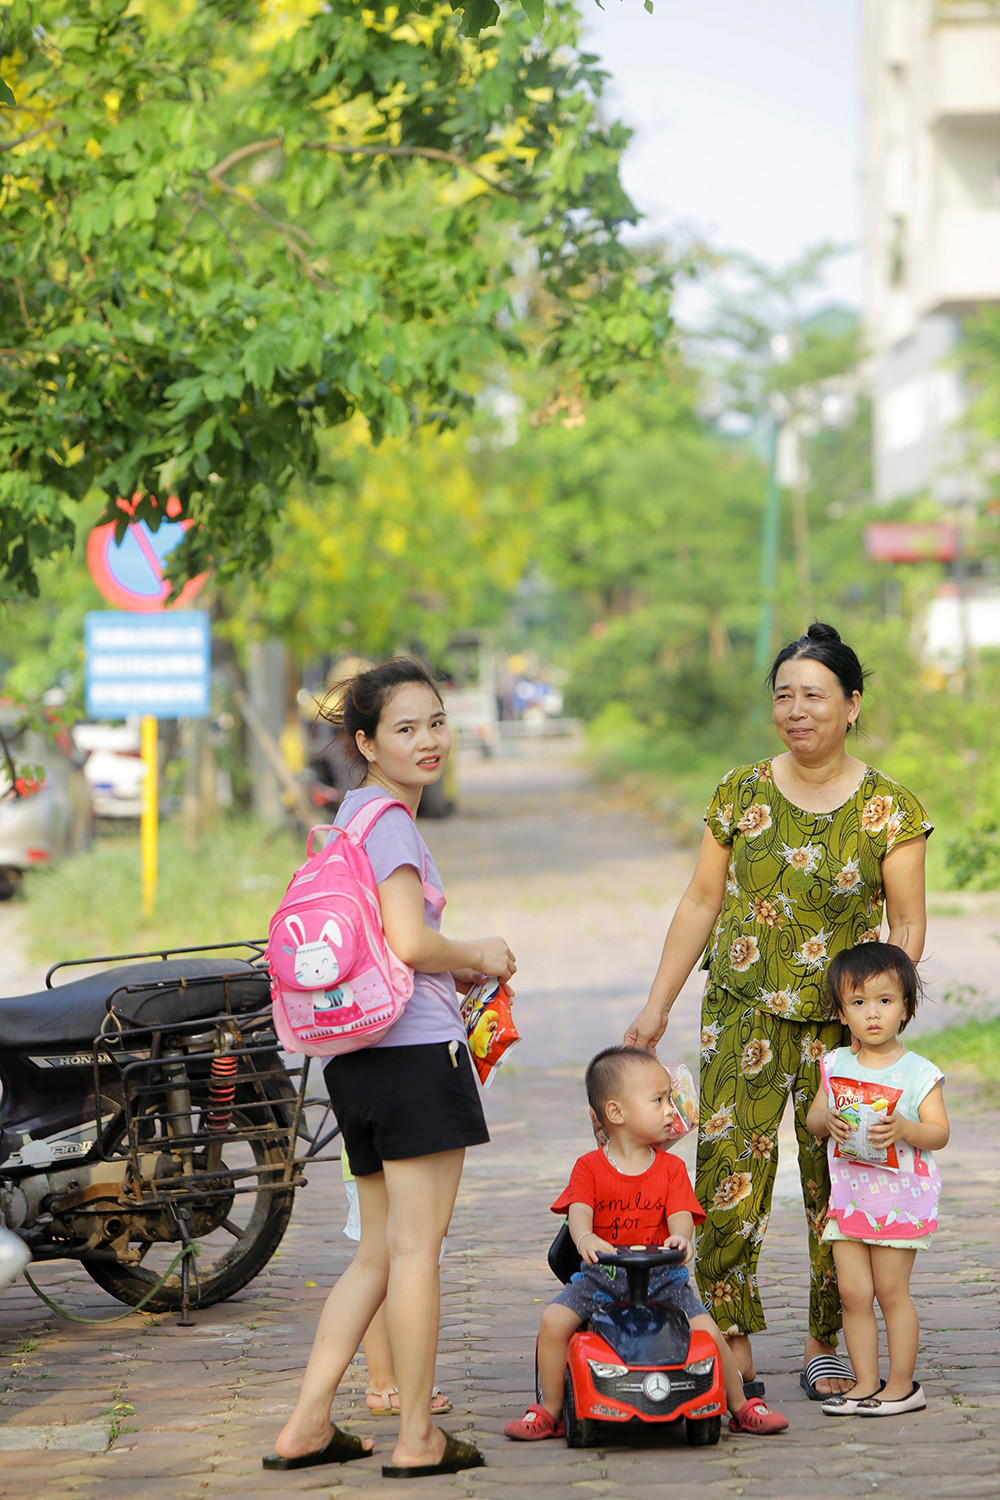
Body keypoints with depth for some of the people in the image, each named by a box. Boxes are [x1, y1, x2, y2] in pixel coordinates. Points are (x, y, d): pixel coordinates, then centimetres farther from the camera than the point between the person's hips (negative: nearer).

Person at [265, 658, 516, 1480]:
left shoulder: (355, 814, 19)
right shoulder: (391, 820, -11)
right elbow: (409, 942, -22)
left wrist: (453, 971, 18)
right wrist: (480, 955, -4)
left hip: (359, 1057, 9)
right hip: (416, 1049, -9)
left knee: (379, 1250, 14)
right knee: (416, 1245, -3)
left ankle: (308, 1426, 13)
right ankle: (417, 1437, 3)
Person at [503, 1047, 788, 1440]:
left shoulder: (670, 1168, 6)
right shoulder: (590, 1167, 2)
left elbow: (681, 1215, -8)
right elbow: (579, 1211, -13)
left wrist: (681, 1237, -33)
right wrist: (586, 1238, -38)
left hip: (661, 1277, 1)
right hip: (601, 1275, -1)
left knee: (707, 1329, -17)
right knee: (554, 1319, -22)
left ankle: (741, 1407, 5)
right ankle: (551, 1411, -5)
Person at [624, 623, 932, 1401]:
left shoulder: (889, 808, 0)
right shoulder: (742, 793, 5)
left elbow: (907, 923, 0)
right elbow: (701, 902, 10)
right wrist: (658, 1007, 8)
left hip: (842, 1021, -1)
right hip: (743, 1014, 1)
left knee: (839, 1189, 0)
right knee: (727, 1187, -7)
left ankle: (825, 1347, 15)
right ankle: (736, 1349, 3)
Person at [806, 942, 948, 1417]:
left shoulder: (919, 1074, -6)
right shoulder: (836, 1066, 5)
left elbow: (939, 1132, -8)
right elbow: (812, 1119, 12)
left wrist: (905, 1129, -26)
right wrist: (829, 1120, -10)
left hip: (901, 1197, -4)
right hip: (848, 1196, 4)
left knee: (890, 1290, -1)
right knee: (853, 1292, 3)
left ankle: (902, 1384, 9)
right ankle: (866, 1382, 12)